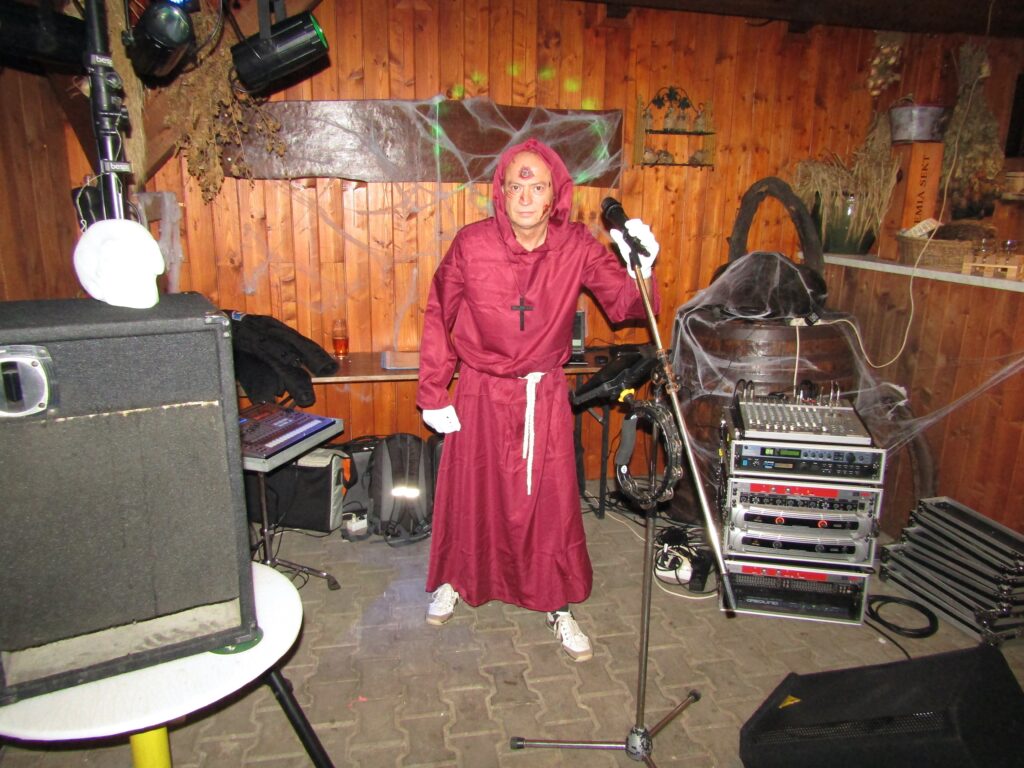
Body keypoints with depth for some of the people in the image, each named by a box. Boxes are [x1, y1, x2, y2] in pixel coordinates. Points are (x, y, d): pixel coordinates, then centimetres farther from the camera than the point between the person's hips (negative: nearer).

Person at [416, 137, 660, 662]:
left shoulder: (576, 246, -12)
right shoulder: (472, 244, -15)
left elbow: (624, 306, -16)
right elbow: (437, 318, -5)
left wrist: (639, 274, -38)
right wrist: (432, 394, -5)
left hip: (545, 394, 1)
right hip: (481, 393, 0)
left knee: (551, 500, 8)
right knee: (470, 494, 15)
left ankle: (558, 605, 29)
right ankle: (454, 581, 42)